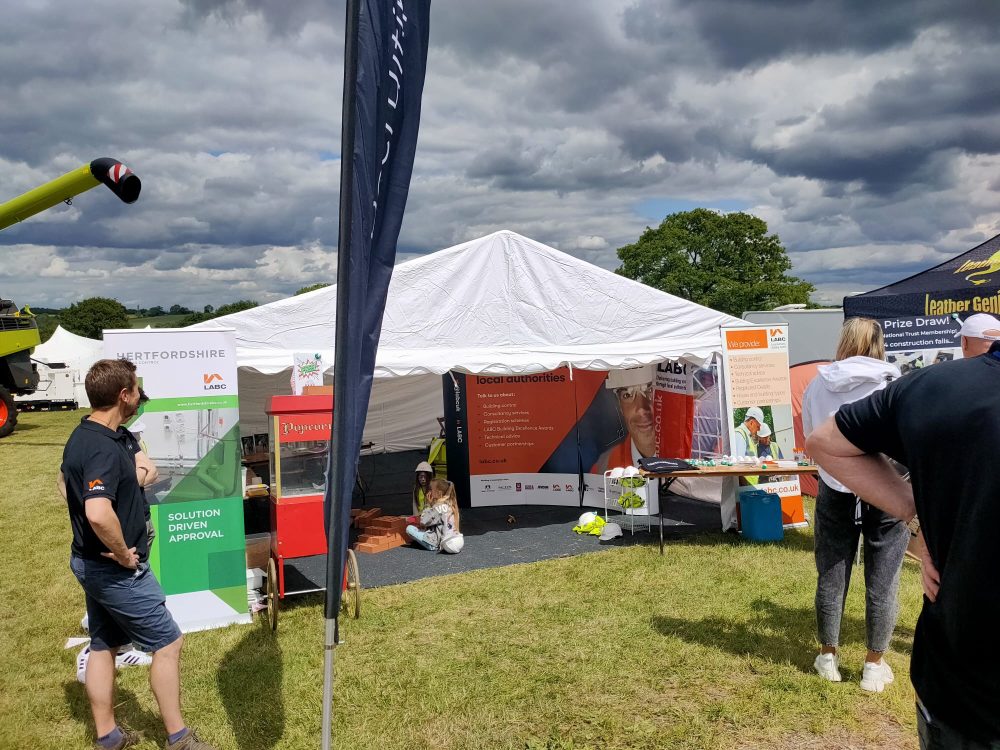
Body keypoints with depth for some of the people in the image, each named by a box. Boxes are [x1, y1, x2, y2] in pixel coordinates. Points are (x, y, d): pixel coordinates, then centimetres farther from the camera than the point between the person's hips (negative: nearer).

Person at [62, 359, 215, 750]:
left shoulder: (85, 436, 5)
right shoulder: (104, 449, -28)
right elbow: (98, 513, -42)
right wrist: (123, 554, -27)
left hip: (91, 563, 10)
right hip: (116, 569, -10)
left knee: (103, 645, 18)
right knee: (168, 642, 2)